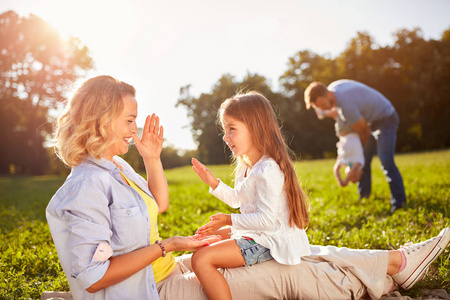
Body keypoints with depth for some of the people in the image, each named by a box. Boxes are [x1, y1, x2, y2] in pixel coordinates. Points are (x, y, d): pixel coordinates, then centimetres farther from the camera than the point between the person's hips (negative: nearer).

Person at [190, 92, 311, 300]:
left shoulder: (267, 171, -25)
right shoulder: (246, 167, 8)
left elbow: (267, 220, -26)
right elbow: (236, 200, 20)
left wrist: (230, 220, -19)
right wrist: (214, 183, 7)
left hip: (267, 242, -11)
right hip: (253, 232, 11)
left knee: (201, 259, -21)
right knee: (204, 238, 25)